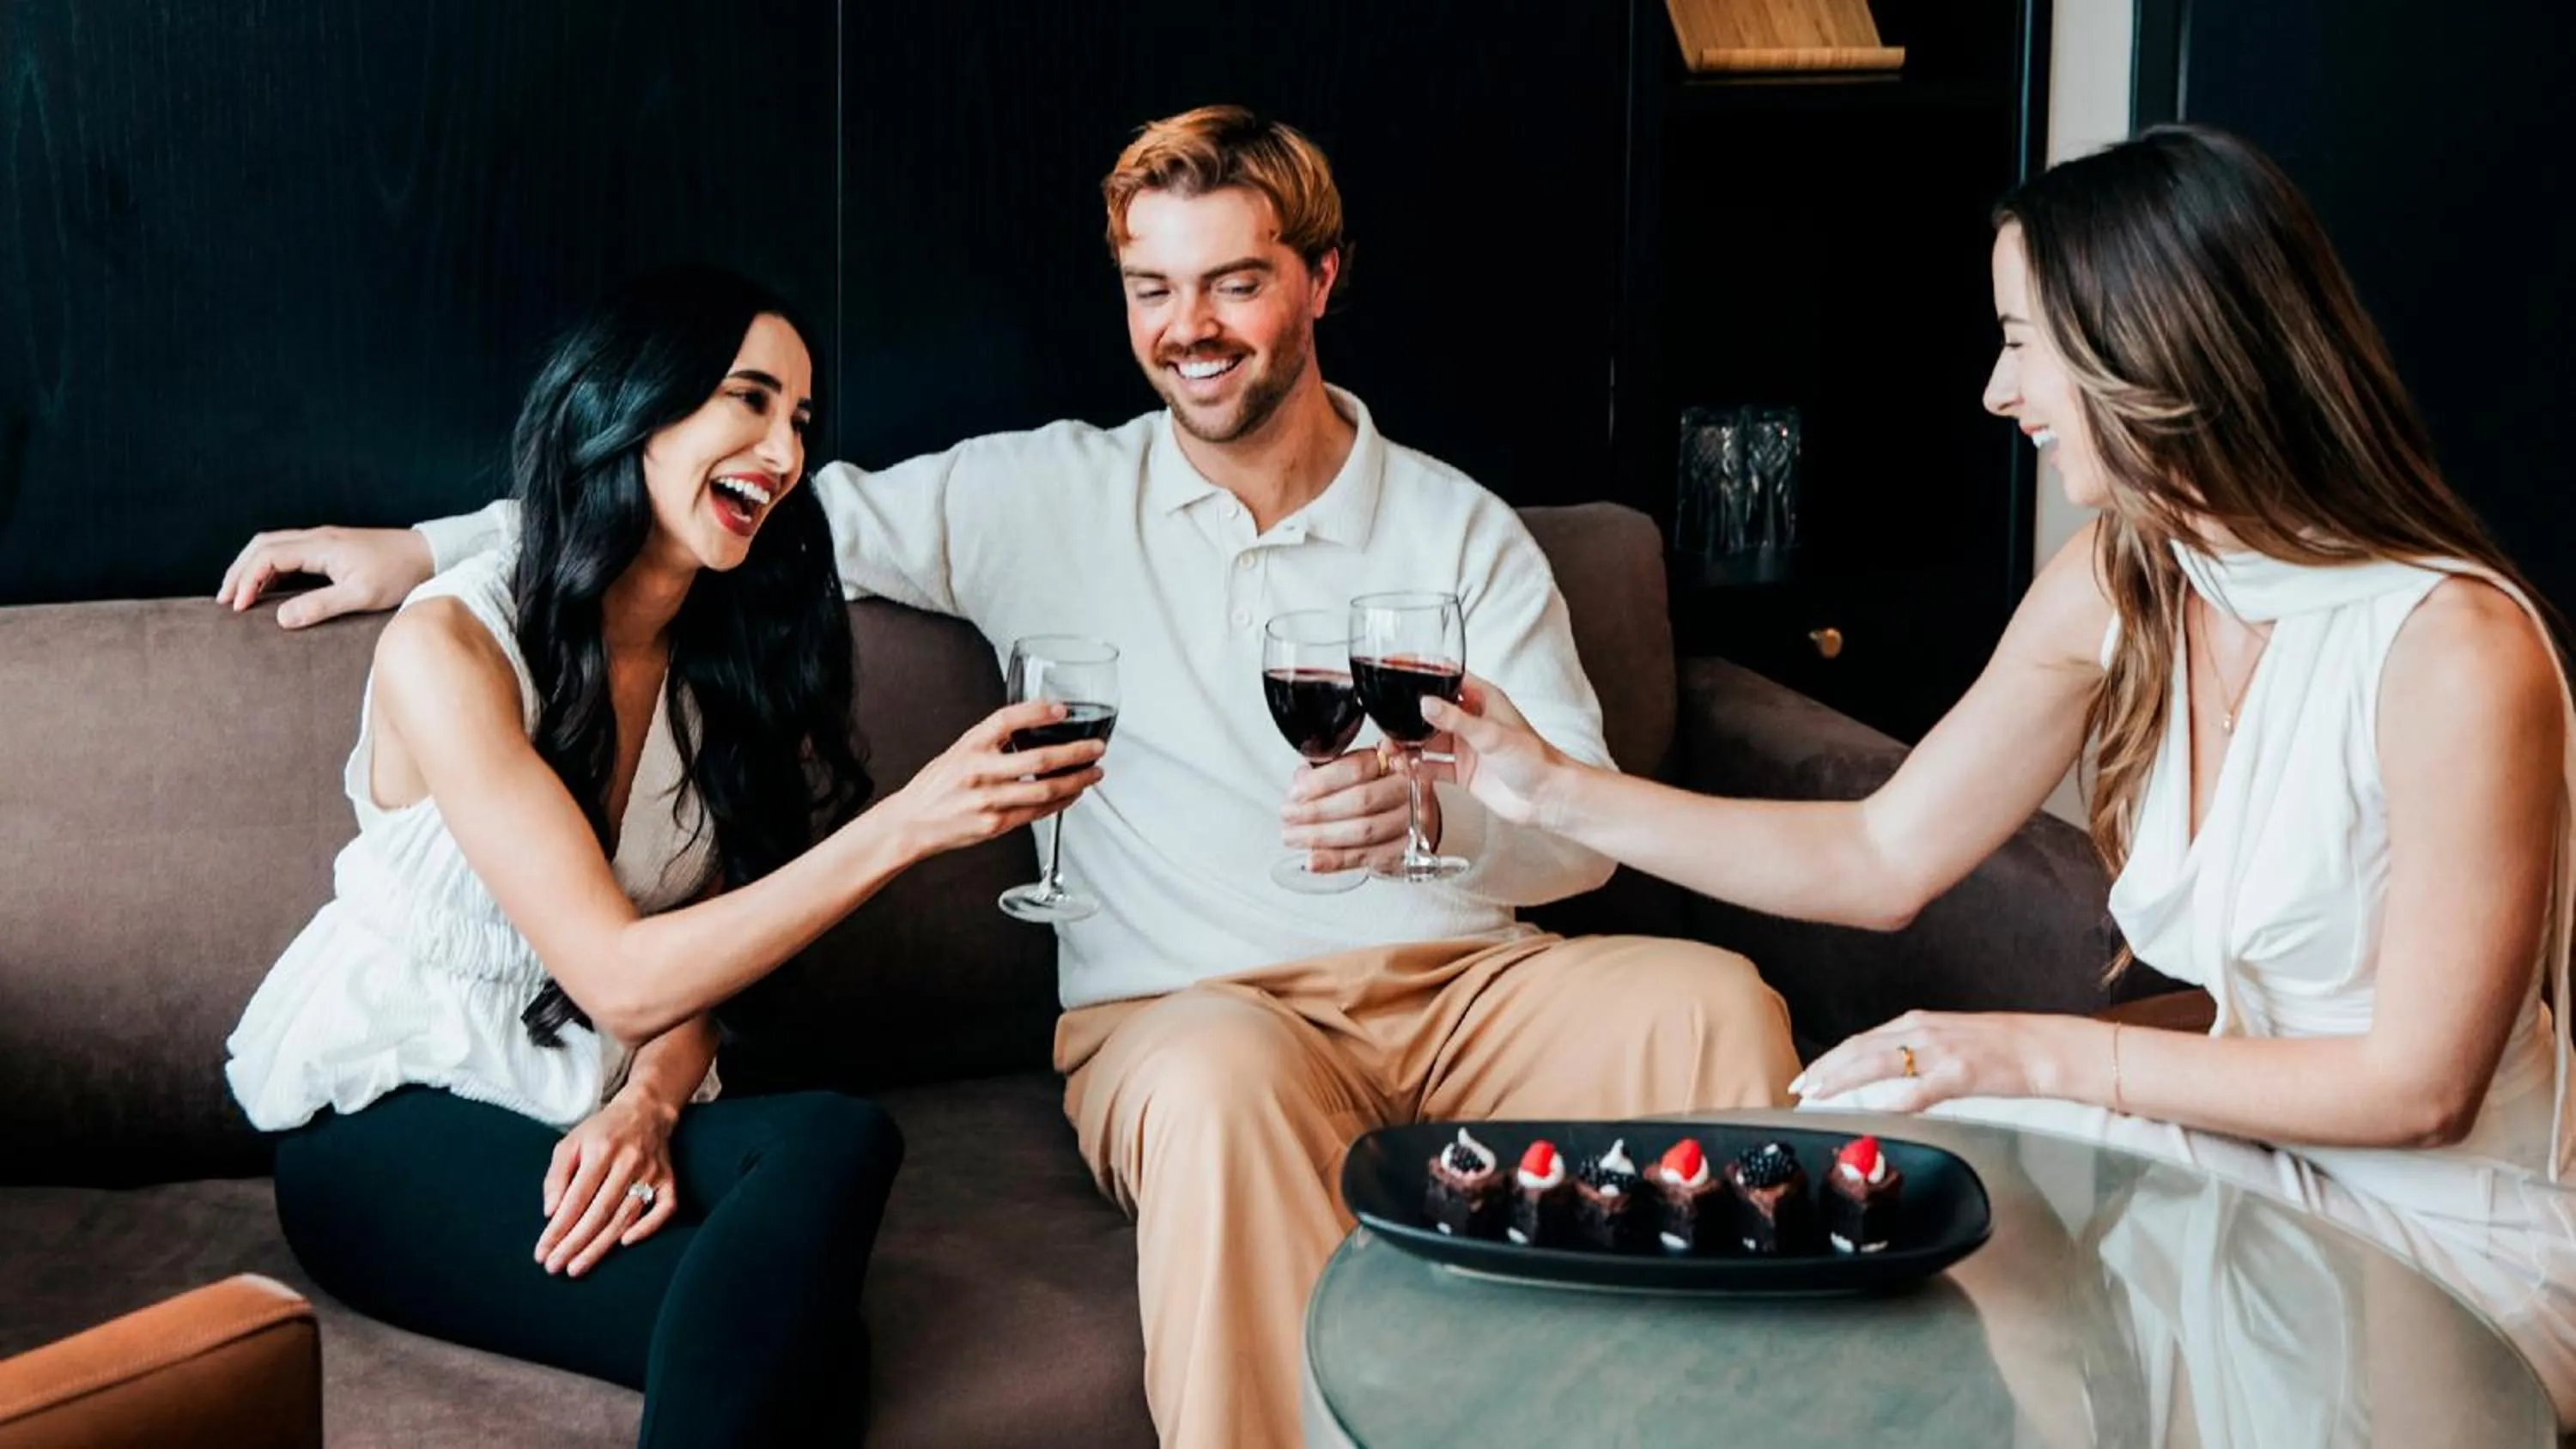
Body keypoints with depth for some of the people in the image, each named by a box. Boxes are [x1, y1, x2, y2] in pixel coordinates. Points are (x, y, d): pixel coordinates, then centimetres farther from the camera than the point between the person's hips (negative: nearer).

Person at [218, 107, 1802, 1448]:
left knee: (1710, 1004, -27)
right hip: (1191, 1010, -2)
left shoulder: (1461, 530, 10)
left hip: (1461, 985, 2)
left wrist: (1433, 814, -21)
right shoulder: (1049, 499, 10)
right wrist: (420, 547, 6)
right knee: (1226, 1075, -38)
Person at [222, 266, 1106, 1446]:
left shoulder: (726, 653, 5)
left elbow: (701, 950, 5)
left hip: (584, 1115, 6)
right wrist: (904, 825, -32)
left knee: (840, 1138, -30)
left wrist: (651, 1100, -17)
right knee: (787, 1328, -31)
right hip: (387, 1123, -5)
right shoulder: (448, 646, -16)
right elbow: (622, 979, -24)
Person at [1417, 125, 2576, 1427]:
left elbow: (2422, 1085, -18)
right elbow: (1881, 859, 5)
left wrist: (2049, 1056, -20)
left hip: (2451, 1240, -5)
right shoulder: (2112, 591, -2)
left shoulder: (2454, 649, -23)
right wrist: (1555, 790, 3)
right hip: (2263, 1160, 6)